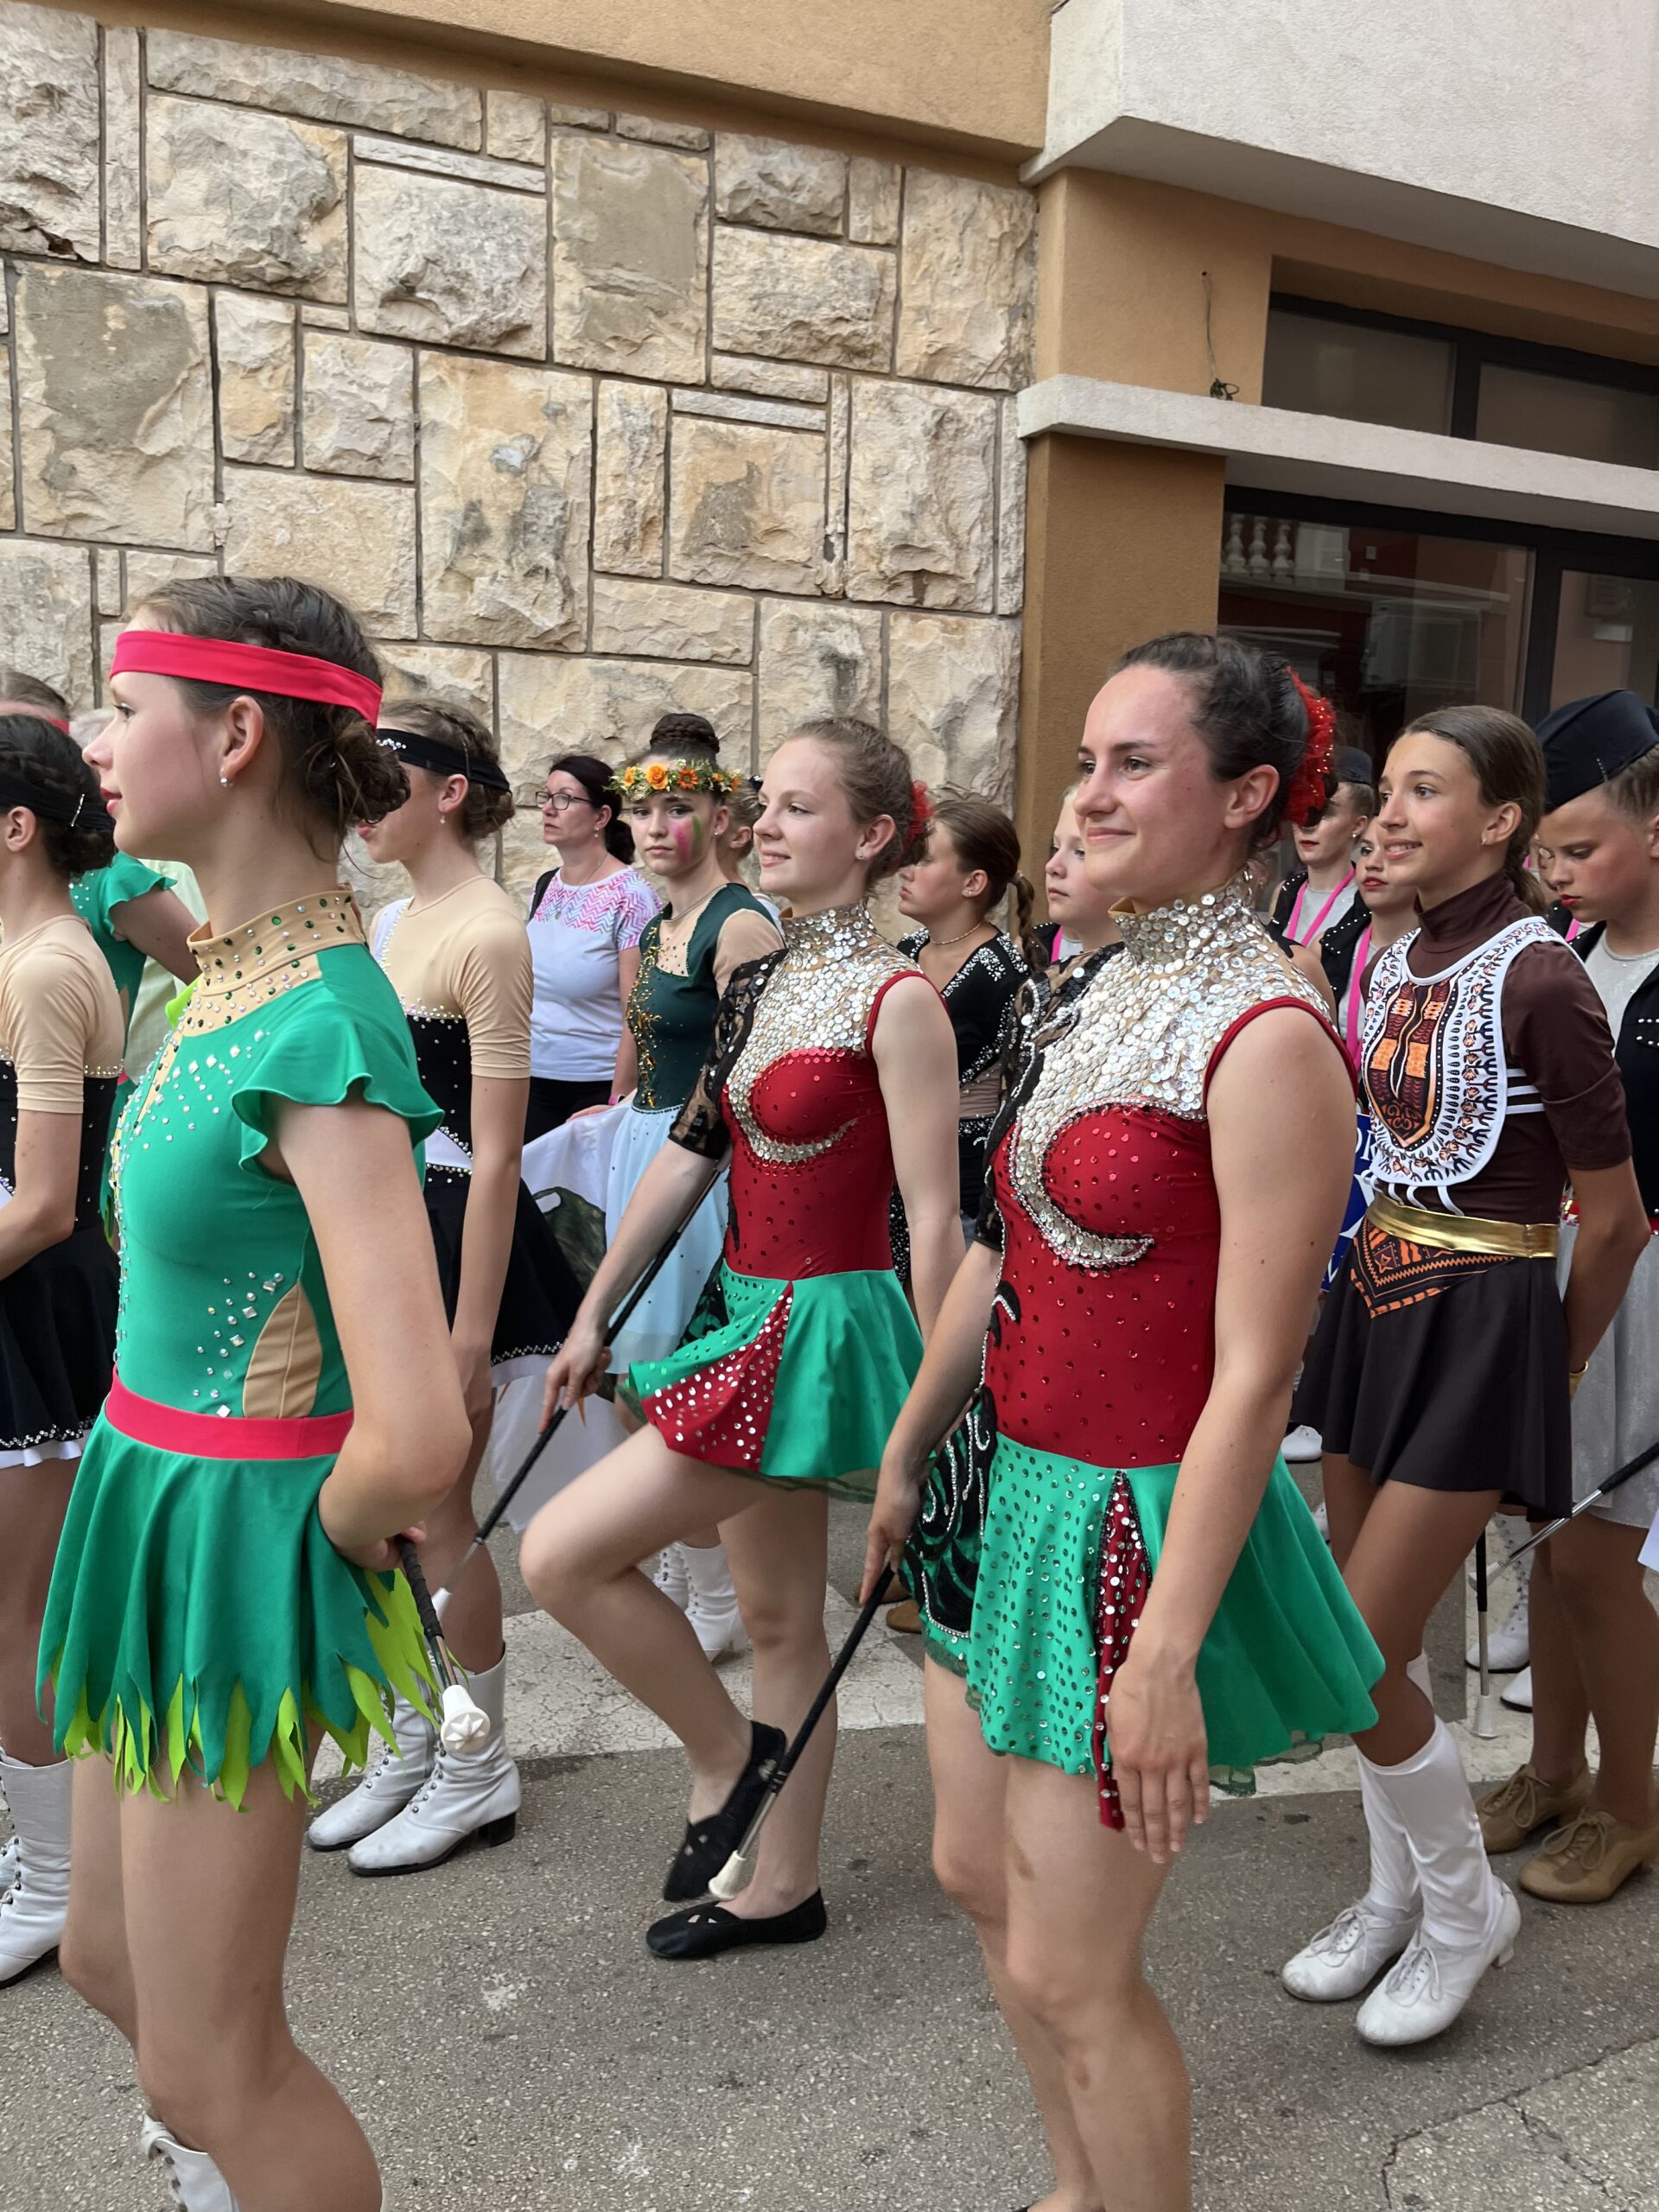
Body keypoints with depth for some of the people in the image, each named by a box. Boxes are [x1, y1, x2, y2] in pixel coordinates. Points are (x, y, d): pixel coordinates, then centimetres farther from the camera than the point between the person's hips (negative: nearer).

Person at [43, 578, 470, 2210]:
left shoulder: (321, 1035, -27)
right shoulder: (231, 962, 2)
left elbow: (415, 1443, -34)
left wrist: (333, 1534, -14)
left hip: (234, 1528, -9)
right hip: (150, 1484, 9)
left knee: (206, 2064, 12)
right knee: (109, 1958, 28)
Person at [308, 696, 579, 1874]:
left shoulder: (486, 934, -16)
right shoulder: (393, 922, 11)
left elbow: (496, 1154, -19)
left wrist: (471, 1337, -20)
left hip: (452, 1234, -9)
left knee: (431, 1511, 2)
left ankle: (477, 1776, 23)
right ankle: (409, 1753, 33)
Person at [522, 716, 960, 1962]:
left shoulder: (897, 1000, -14)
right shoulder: (759, 981, 9)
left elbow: (933, 1218, -16)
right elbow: (690, 1156, 12)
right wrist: (596, 1313, 14)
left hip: (822, 1326, -8)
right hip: (748, 1311, 8)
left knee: (562, 1554, -9)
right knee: (778, 1616, 17)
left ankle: (728, 1761, 13)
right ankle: (786, 1886, 33)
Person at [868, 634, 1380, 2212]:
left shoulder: (1269, 1038, -19)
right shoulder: (1102, 997, 6)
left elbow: (1254, 1374, -21)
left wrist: (1166, 1651, -21)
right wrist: (906, 1457, 17)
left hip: (1141, 1525, -9)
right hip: (1011, 1488, 9)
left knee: (1068, 1967, 6)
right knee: (978, 1872, 23)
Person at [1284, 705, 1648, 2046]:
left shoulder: (1539, 979, -16)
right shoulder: (1396, 963, 7)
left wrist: (1551, 1378, 1)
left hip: (1478, 1328, -7)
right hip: (1375, 1303, 7)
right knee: (1369, 1640, 14)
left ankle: (1468, 1906, 22)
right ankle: (1400, 1895, 35)